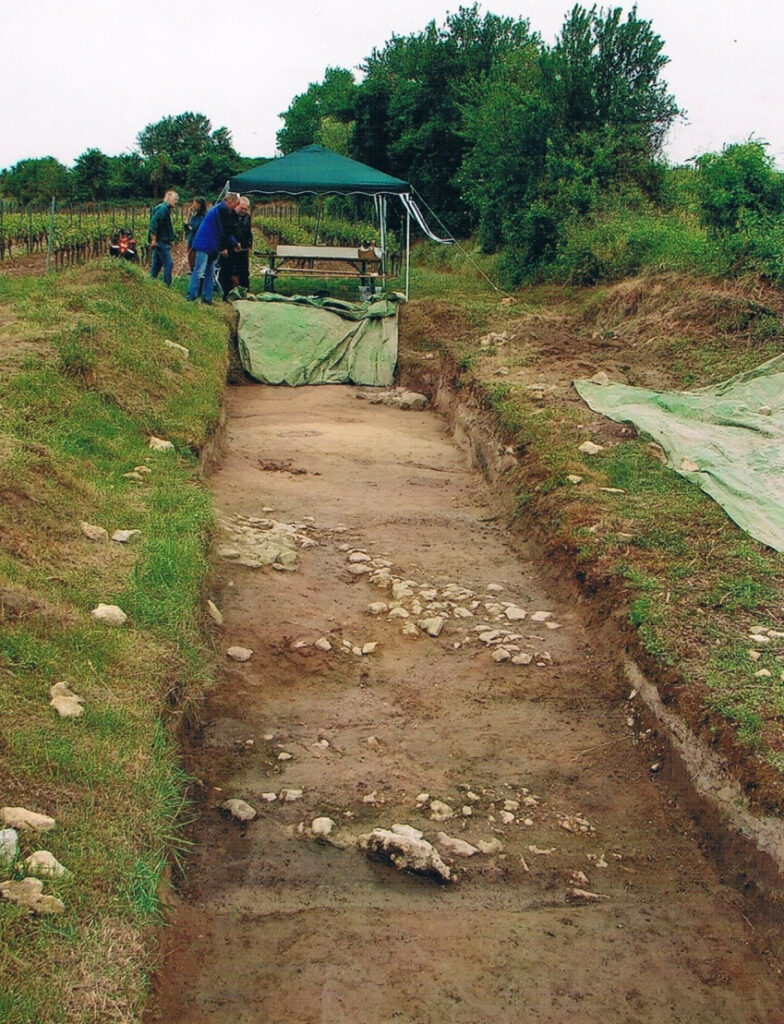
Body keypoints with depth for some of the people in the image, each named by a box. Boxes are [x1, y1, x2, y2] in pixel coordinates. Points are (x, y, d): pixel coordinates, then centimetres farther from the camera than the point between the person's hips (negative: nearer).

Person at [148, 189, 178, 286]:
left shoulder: (166, 209, 18)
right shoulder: (162, 208, -13)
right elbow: (153, 224, -21)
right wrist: (154, 240, -20)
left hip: (163, 242, 10)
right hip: (161, 241, -10)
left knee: (156, 265, 12)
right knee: (168, 263, -11)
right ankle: (167, 286, -10)